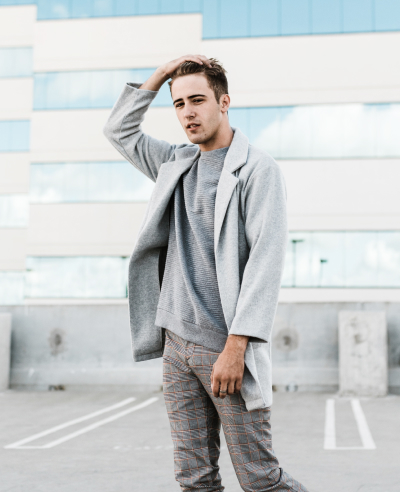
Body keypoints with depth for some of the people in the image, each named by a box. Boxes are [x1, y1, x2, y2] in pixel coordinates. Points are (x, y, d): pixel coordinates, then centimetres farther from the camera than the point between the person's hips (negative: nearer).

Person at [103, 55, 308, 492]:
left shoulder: (258, 169, -6)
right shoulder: (178, 164, 15)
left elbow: (266, 261, -14)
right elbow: (119, 130, 26)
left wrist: (235, 346, -21)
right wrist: (159, 76, 12)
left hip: (227, 345, -6)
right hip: (177, 343, 6)